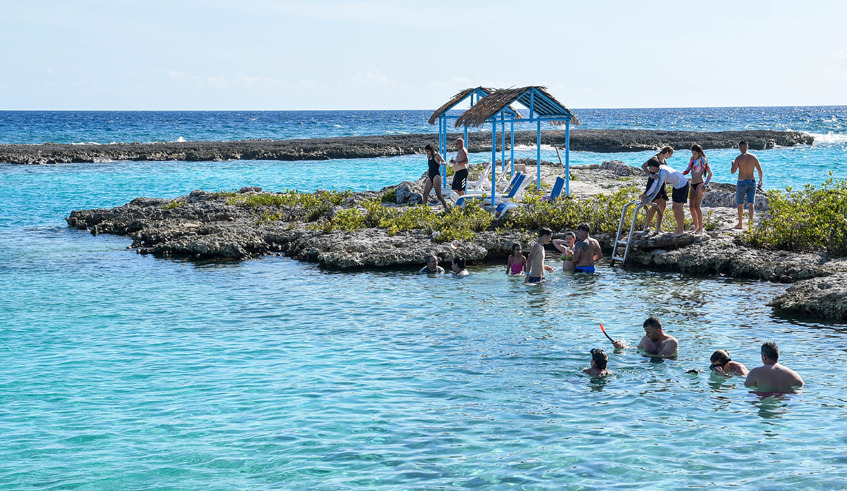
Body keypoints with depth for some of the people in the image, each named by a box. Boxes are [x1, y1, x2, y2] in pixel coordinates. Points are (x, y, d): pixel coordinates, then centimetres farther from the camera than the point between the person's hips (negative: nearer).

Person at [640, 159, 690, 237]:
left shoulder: (662, 173, -33)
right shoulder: (658, 170, -4)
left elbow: (657, 188, -33)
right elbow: (655, 184, -3)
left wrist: (648, 200, -31)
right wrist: (646, 194, -9)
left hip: (682, 185, -9)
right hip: (676, 186, 9)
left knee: (678, 208, -5)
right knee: (675, 208, 10)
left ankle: (681, 230, 7)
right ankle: (679, 228, 21)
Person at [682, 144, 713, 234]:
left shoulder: (702, 160, -9)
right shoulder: (692, 159, 12)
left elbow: (710, 173, -9)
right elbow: (687, 170, 16)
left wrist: (705, 184, -17)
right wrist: (681, 175, -4)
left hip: (699, 184, -8)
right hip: (693, 185, 8)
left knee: (697, 206, -13)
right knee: (691, 206, 8)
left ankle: (701, 227, -10)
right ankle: (696, 226, 21)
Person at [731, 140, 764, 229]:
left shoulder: (738, 158, -10)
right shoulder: (753, 157, 2)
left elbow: (733, 171, -16)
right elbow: (760, 170, 2)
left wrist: (732, 164, 4)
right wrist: (760, 180, 16)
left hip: (742, 182, -3)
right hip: (752, 182, 3)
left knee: (740, 204, 11)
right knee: (750, 203, -3)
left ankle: (740, 223, 19)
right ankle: (751, 219, -27)